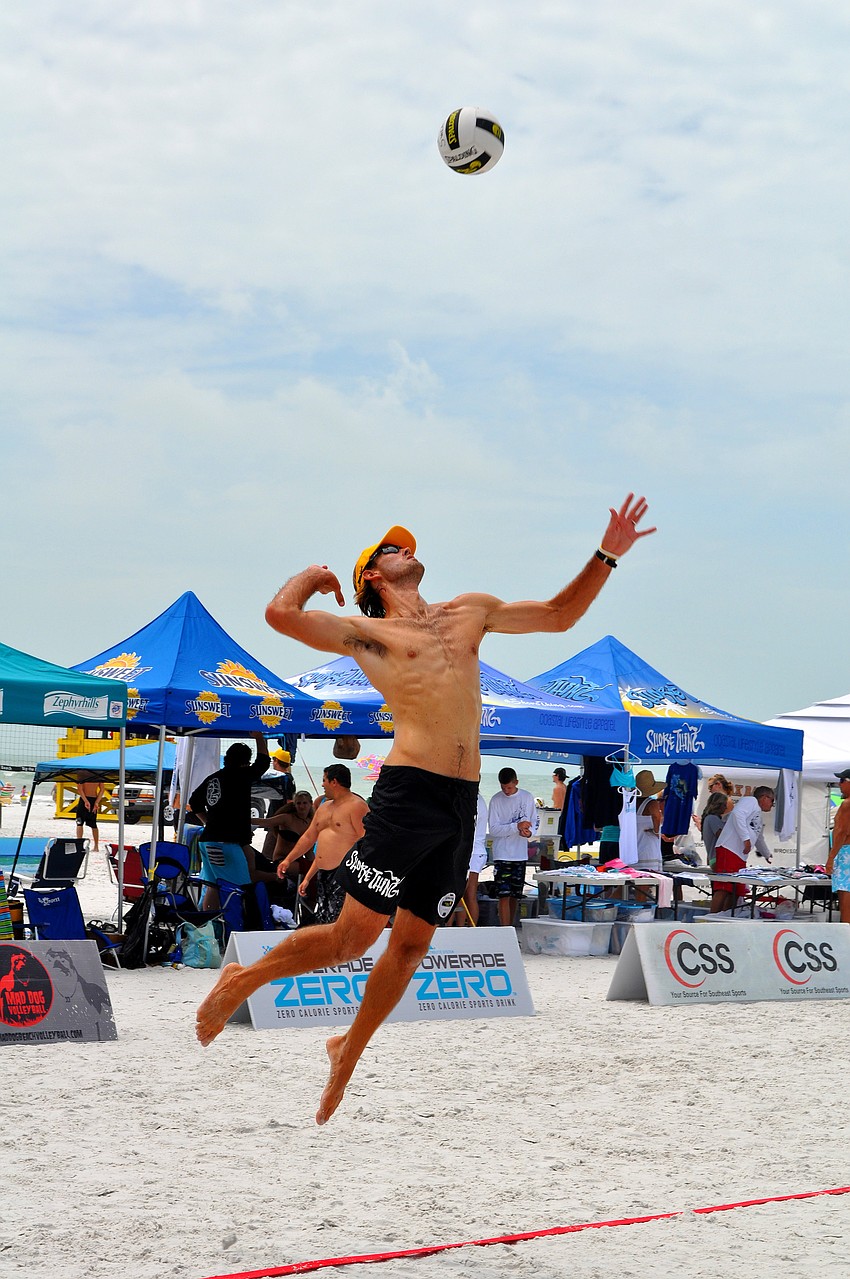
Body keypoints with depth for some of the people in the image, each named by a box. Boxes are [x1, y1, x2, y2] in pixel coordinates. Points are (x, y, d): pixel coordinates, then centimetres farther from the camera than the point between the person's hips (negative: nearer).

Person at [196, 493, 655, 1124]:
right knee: (352, 938, -8)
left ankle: (350, 1050, 26)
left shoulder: (470, 612, 23)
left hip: (464, 804, 5)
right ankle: (242, 980, 14)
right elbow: (280, 613, -7)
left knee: (411, 943, 8)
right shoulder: (364, 634, 6)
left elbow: (559, 614, 31)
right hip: (408, 790, -5)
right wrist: (312, 574, 13)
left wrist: (606, 556, 23)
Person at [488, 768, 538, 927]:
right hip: (502, 854, -4)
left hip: (521, 854, 4)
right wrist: (517, 826, -20)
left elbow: (534, 821, 12)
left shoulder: (527, 797, 5)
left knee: (515, 896, 11)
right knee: (504, 895, -10)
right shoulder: (496, 800, -5)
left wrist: (529, 831, -11)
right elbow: (493, 829, -10)